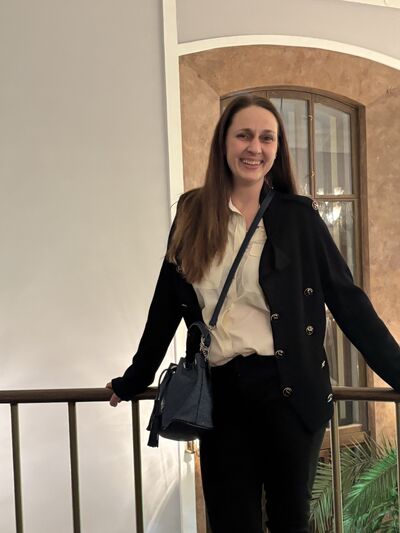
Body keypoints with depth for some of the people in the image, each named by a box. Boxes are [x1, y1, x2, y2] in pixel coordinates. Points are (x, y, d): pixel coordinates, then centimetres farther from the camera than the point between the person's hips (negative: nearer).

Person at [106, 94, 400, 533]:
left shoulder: (298, 216, 1)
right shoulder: (193, 214, 6)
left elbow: (347, 300, 0)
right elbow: (167, 303, 12)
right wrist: (132, 381, 17)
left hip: (288, 390, -2)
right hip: (220, 393, 2)